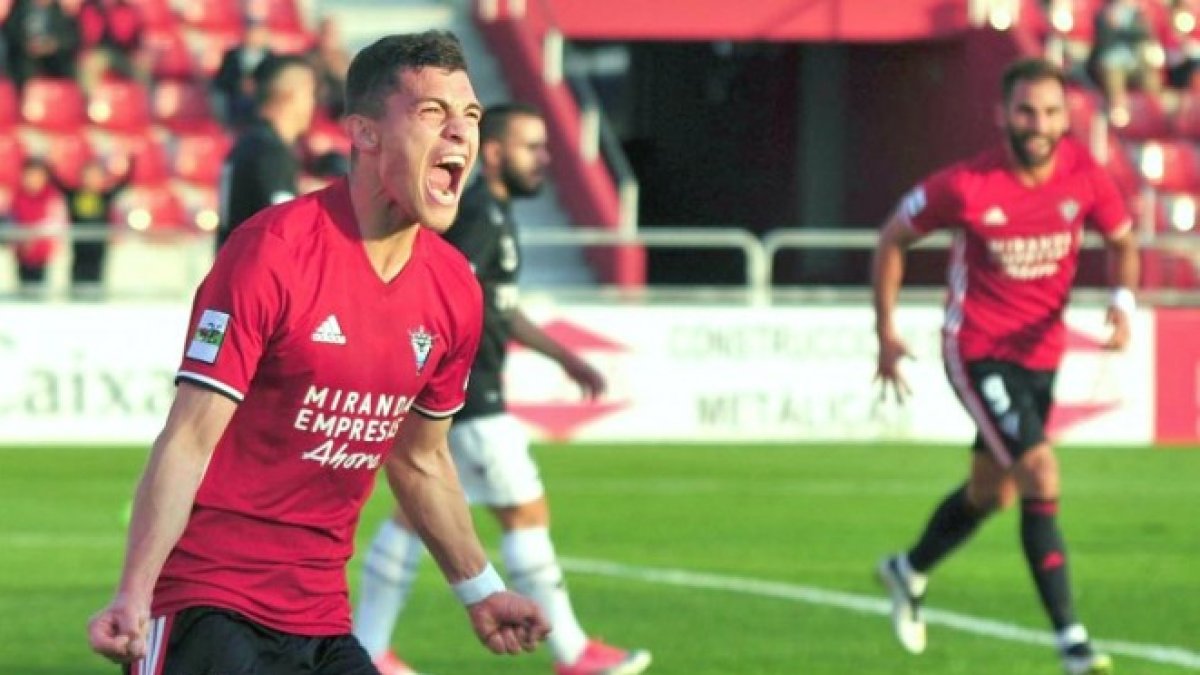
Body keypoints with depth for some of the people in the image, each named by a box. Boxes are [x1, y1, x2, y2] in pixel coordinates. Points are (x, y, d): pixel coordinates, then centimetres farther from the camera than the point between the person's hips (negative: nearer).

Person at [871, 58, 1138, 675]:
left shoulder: (1083, 174, -10)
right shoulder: (967, 186, -20)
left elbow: (1120, 239, 7)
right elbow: (893, 237, -5)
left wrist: (1122, 299, -14)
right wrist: (886, 332, -5)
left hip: (1041, 352, 6)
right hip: (978, 351, -6)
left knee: (992, 492, 21)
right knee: (1041, 475, -20)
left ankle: (909, 572, 49)